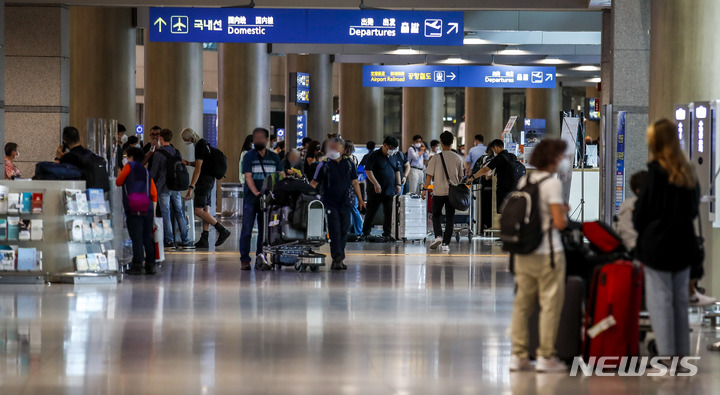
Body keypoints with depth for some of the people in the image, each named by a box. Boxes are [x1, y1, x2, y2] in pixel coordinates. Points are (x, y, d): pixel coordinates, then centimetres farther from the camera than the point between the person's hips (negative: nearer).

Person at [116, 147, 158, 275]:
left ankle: (137, 266, -8)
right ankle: (151, 265, 9)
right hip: (148, 209, 4)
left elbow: (118, 182, 9)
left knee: (136, 238, -6)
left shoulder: (129, 166, 4)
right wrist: (153, 210, 18)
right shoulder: (146, 171, 17)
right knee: (148, 237, 8)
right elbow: (154, 193, 13)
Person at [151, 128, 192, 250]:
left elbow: (153, 172, -7)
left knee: (166, 214, -1)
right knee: (179, 213, 9)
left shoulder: (159, 154, -10)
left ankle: (170, 241, -3)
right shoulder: (176, 152, 8)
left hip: (163, 188, -5)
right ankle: (185, 241, 6)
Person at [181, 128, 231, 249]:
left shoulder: (200, 146, -16)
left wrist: (191, 187, -24)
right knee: (205, 210, 6)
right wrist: (188, 163, 16)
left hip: (205, 180, -10)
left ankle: (222, 230, -13)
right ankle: (204, 240, 4)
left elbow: (198, 168, -22)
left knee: (198, 210, -13)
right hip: (209, 179, 10)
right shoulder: (203, 143, 15)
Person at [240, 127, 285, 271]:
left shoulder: (274, 157, 11)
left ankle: (260, 260, 7)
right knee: (247, 230, -3)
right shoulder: (249, 157, 1)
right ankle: (244, 260, 1)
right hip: (251, 198, -3)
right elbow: (248, 177, -9)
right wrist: (256, 192, -23)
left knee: (265, 231, 3)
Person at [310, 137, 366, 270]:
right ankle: (337, 258, -14)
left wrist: (360, 199, 14)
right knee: (334, 231, -10)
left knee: (344, 230, 5)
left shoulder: (349, 164, 7)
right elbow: (314, 183, 0)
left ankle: (339, 258, 14)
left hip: (346, 202, 3)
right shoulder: (324, 165, 0)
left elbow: (355, 182, 14)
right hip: (330, 202, -3)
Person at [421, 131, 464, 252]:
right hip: (452, 192, 1)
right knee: (450, 217, 6)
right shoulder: (458, 158, 1)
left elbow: (429, 175, -6)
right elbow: (460, 176, 9)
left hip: (438, 191, -1)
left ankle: (438, 236, -10)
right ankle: (446, 243, 1)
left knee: (436, 215, 13)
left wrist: (425, 189, 1)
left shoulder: (435, 158, -5)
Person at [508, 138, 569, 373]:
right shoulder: (552, 184, -12)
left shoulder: (524, 181, 8)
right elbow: (559, 222, -16)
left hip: (524, 253, 7)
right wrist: (564, 212, 6)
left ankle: (518, 355, 13)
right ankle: (546, 356, 1)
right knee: (550, 303, 0)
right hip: (548, 252, -7)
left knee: (522, 302, 10)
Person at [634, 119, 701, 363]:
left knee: (660, 300, -3)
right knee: (680, 300, 12)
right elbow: (694, 208, 15)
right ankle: (682, 355, 15)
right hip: (683, 244, 6)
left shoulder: (656, 172, -13)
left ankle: (667, 357, -5)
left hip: (657, 244, -6)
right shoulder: (688, 173, 6)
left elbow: (642, 210, -9)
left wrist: (640, 226, 9)